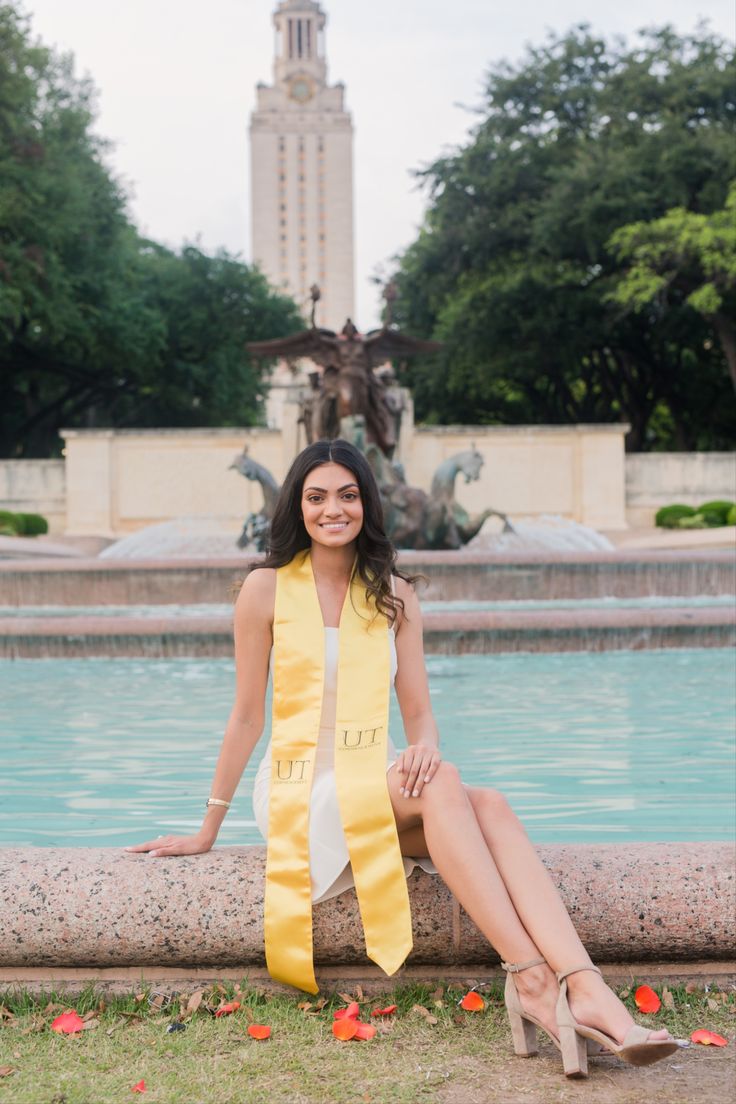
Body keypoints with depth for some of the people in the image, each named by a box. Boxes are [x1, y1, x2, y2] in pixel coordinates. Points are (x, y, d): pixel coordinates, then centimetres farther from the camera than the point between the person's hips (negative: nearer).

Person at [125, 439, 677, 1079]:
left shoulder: (395, 595, 11)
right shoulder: (268, 588, 0)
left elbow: (418, 712, 8)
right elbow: (247, 716, 3)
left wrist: (425, 747, -17)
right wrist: (208, 832, 5)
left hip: (378, 782, 4)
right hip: (302, 790, -3)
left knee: (489, 805, -30)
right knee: (441, 783, -34)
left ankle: (588, 994, -47)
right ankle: (532, 979, -42)